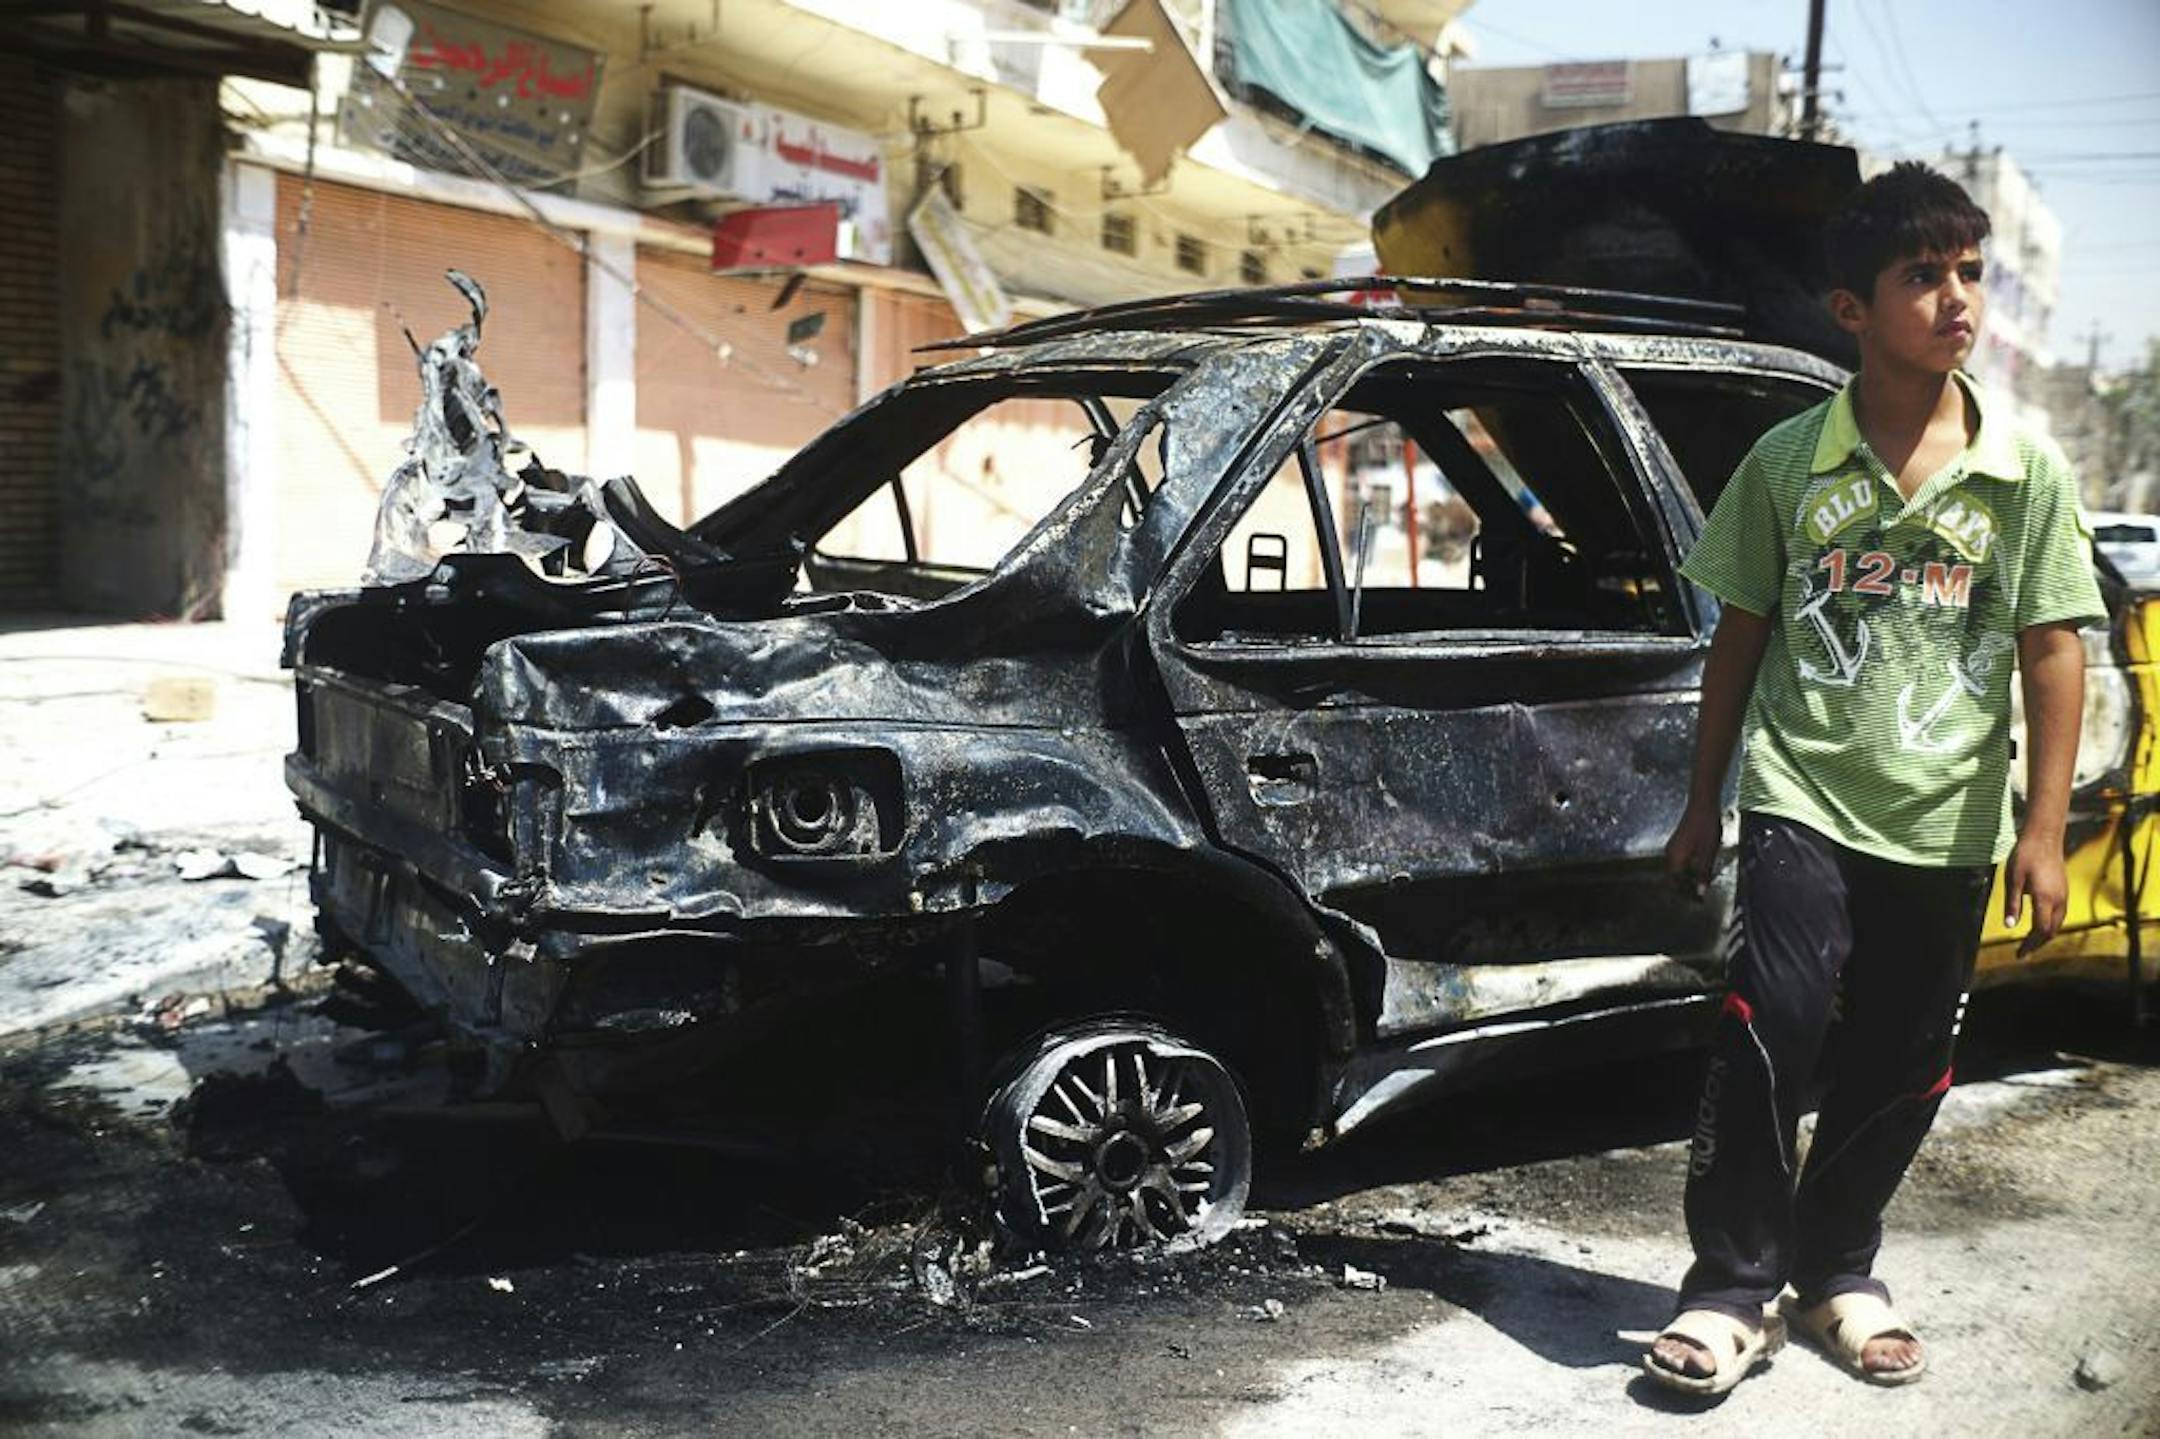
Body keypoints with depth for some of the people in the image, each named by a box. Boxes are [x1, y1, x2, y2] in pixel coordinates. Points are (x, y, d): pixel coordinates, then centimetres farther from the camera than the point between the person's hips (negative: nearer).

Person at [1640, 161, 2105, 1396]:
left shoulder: (2026, 469, 0)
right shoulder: (1789, 462, 0)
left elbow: (2054, 649, 1)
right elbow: (1741, 637, 6)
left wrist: (2044, 832, -5)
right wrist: (1703, 807, 8)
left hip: (1949, 824, 2)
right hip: (1804, 799, -2)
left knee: (1900, 1068, 10)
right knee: (1769, 1031, -14)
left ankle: (1836, 1272, 29)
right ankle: (1733, 1288, -1)